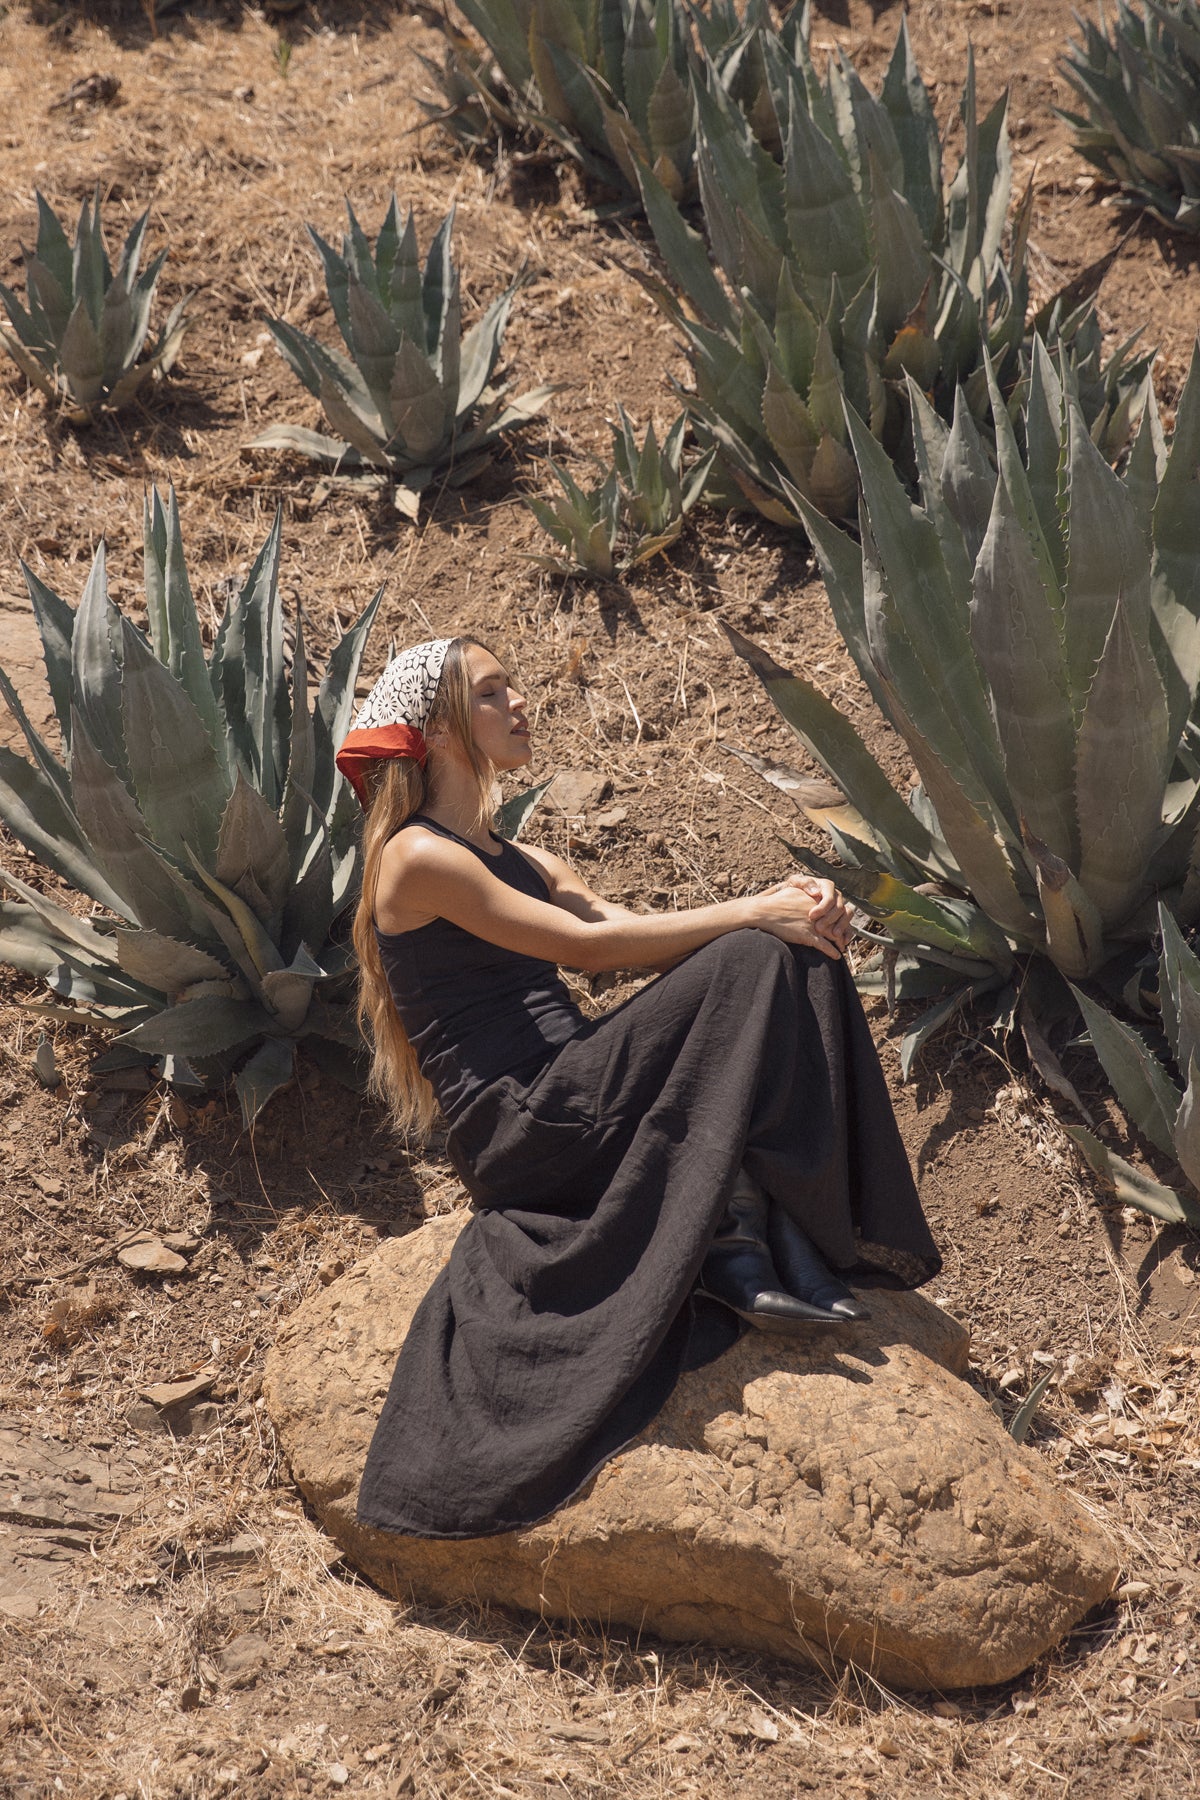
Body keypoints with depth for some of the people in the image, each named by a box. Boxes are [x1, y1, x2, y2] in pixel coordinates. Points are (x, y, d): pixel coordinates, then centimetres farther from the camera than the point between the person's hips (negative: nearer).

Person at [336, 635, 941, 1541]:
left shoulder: (519, 860, 23)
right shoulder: (417, 858, -5)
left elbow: (641, 934, 11)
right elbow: (587, 944, -14)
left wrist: (777, 901, -6)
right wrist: (753, 913, -13)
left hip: (579, 1109, 8)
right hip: (521, 1126, -8)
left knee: (798, 953, -7)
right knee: (750, 964, -20)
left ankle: (788, 1250, -16)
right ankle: (743, 1247, -18)